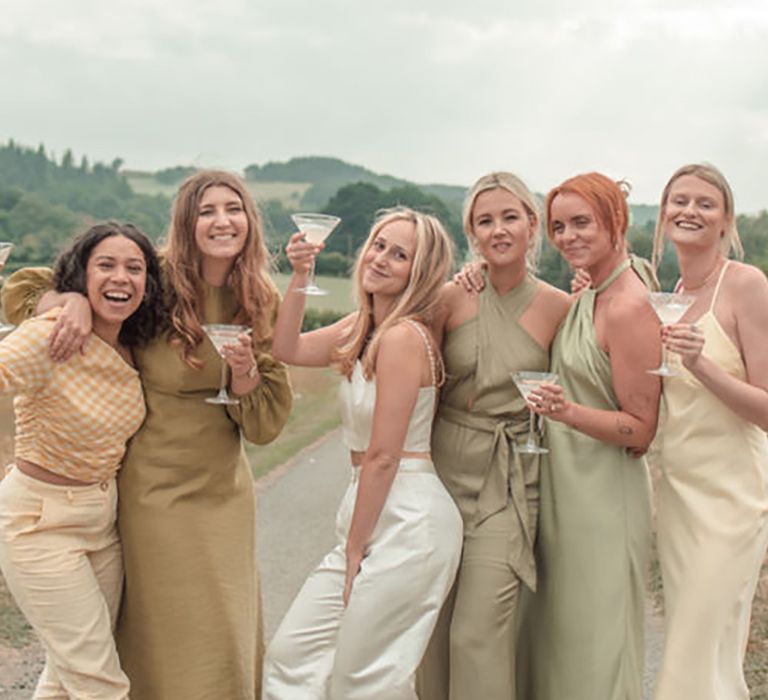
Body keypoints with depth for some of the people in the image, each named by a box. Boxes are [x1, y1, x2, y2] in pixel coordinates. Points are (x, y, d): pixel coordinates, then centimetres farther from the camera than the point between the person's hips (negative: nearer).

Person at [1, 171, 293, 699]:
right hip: (155, 490, -3)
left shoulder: (261, 304, 0)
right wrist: (76, 300, -23)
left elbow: (265, 426, 1)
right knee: (171, 643, 5)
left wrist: (247, 374, -18)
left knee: (231, 640, 11)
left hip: (224, 491, 3)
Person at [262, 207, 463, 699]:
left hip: (409, 523, -9)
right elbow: (289, 349, 19)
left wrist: (355, 548, -10)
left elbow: (382, 456, -17)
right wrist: (300, 276, 8)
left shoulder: (403, 336, -17)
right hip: (374, 519, 9)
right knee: (291, 655, 11)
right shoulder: (363, 327, 10)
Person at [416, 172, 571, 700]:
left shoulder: (558, 307, -1)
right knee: (435, 630, 9)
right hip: (442, 472, 2)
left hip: (509, 484, -1)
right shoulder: (452, 297, -1)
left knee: (479, 635, -7)